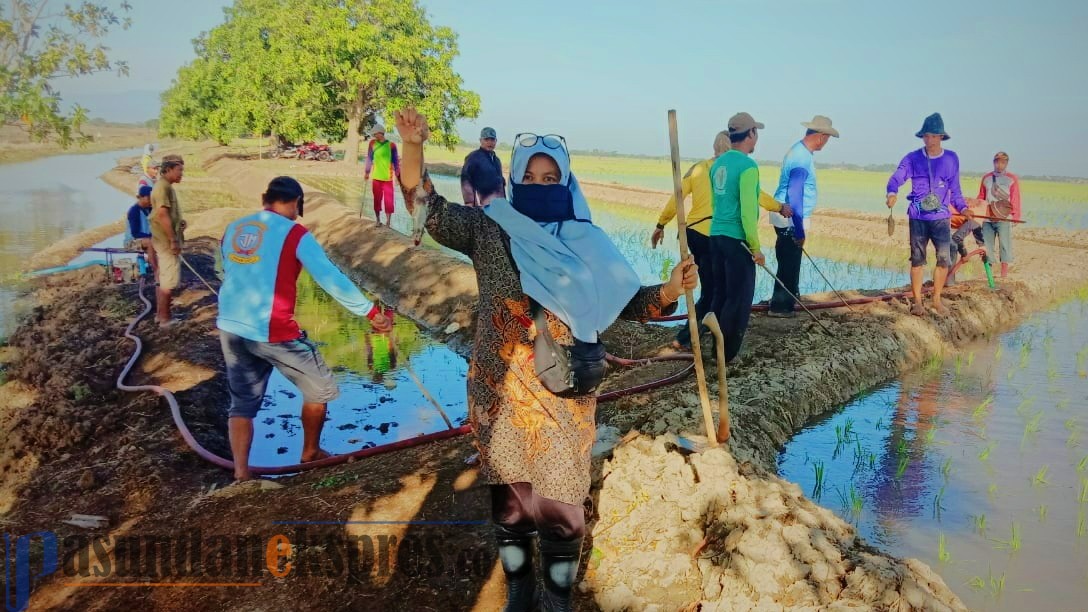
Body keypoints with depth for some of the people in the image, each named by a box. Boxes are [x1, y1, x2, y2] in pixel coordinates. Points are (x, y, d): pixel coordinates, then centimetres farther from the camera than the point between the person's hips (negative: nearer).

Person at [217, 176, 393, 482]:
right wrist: (372, 312, -9)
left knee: (242, 403, 16)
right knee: (319, 390, 15)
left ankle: (241, 473, 5)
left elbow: (235, 277, 18)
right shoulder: (295, 234, -7)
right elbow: (332, 279, -12)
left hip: (230, 328, 6)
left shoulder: (233, 229, 10)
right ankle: (310, 453, 30)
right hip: (273, 332, -6)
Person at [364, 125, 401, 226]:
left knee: (388, 199, -1)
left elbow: (395, 161, 0)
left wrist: (398, 176, -1)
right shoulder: (372, 143, 2)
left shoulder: (391, 145, -3)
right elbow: (369, 159, 8)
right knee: (377, 198, 8)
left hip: (388, 177, -2)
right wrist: (367, 173, 7)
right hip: (376, 176, 2)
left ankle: (388, 221, 6)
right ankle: (378, 220, 19)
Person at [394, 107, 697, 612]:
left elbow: (625, 302, 5)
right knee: (509, 495, 15)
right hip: (502, 391, 0)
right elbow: (429, 211, -10)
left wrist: (671, 290, -13)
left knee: (560, 503, 4)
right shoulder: (489, 228, -1)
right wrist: (413, 147, -23)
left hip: (563, 396, 0)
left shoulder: (585, 243, 2)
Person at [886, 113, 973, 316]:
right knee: (917, 259, 2)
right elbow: (896, 178, -11)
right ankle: (917, 301, 11)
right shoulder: (913, 158, 2)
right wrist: (892, 193, -32)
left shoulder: (951, 159, 7)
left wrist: (962, 208, -2)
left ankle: (936, 299, 14)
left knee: (944, 259, -3)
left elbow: (955, 189, 13)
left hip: (941, 218, 1)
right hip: (918, 217, -1)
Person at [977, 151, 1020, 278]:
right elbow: (980, 198, 16)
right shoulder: (986, 178, 16)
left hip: (1004, 218, -3)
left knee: (1005, 244, -3)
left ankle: (1004, 274, 0)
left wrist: (1015, 217, -8)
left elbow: (1015, 200, 0)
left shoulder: (1012, 179, 5)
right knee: (986, 245, 2)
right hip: (987, 218, 3)